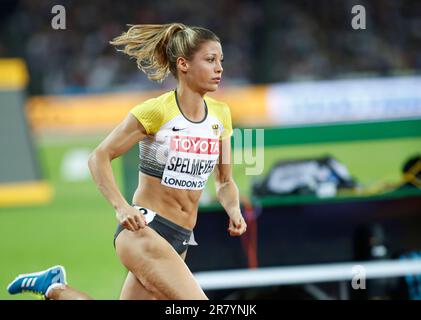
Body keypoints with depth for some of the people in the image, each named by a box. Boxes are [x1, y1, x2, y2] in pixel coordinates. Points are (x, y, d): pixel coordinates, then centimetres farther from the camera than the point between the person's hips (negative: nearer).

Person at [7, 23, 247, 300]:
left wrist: (234, 211, -6)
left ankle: (56, 290, 26)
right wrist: (121, 207, -20)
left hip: (178, 240, 7)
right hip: (143, 228, -7)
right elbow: (100, 157, -6)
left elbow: (225, 181, 15)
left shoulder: (221, 114, 6)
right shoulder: (157, 111, -12)